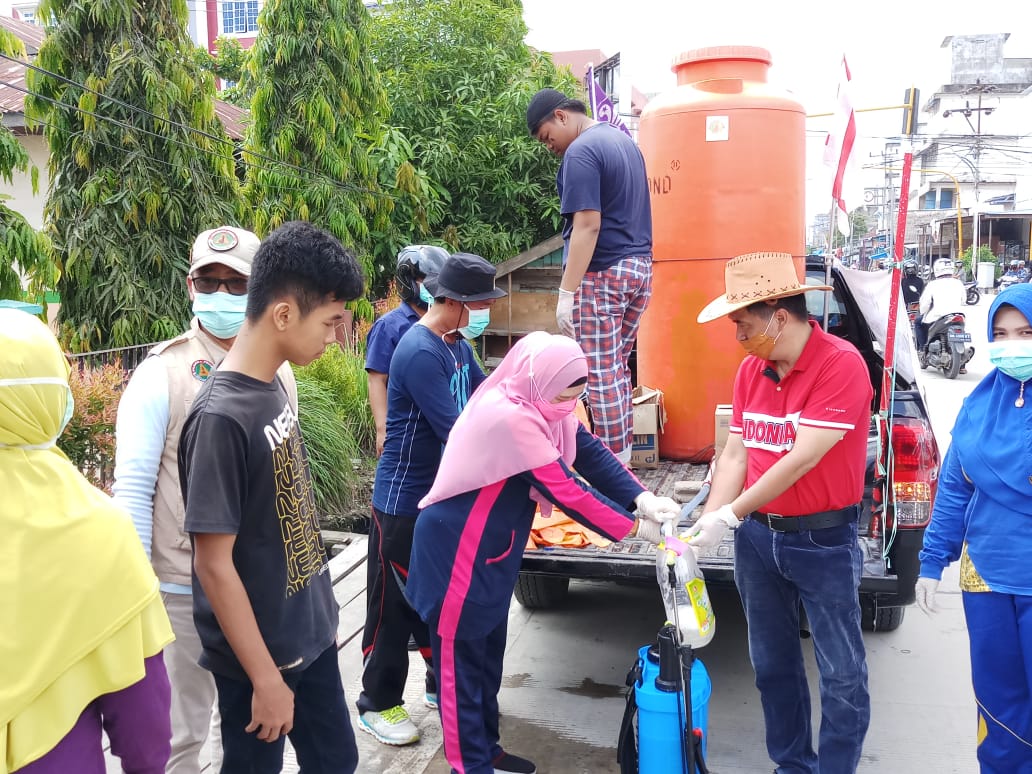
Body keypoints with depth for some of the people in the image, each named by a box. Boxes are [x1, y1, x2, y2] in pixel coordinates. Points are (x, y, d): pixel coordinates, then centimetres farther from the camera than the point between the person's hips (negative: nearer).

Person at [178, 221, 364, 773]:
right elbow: (215, 565, -22)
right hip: (259, 654, -7)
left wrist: (320, 610, 15)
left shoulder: (273, 388, -1)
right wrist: (265, 678, -16)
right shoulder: (221, 417, -25)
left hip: (310, 632, 7)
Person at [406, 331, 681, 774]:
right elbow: (566, 490, -27)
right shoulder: (508, 416, -30)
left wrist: (642, 499, -19)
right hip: (456, 550, -9)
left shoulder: (541, 403, -2)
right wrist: (635, 527, -20)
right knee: (460, 660, 4)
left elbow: (590, 454, -4)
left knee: (488, 653, 19)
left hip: (492, 549, 9)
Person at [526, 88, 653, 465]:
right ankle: (623, 454, 19)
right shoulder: (624, 140, 16)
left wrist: (566, 293, -19)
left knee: (602, 374, -2)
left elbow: (588, 226, -20)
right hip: (640, 267, 9)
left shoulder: (580, 152, -13)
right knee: (617, 367, 14)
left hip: (602, 274, -9)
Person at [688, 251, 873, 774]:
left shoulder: (841, 363, -18)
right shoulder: (750, 369, 3)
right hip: (757, 536, 7)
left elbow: (802, 459, -23)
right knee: (772, 663, 18)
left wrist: (731, 513, -19)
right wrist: (706, 523, -8)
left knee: (842, 672, 5)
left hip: (822, 540, -6)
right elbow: (734, 454, 3)